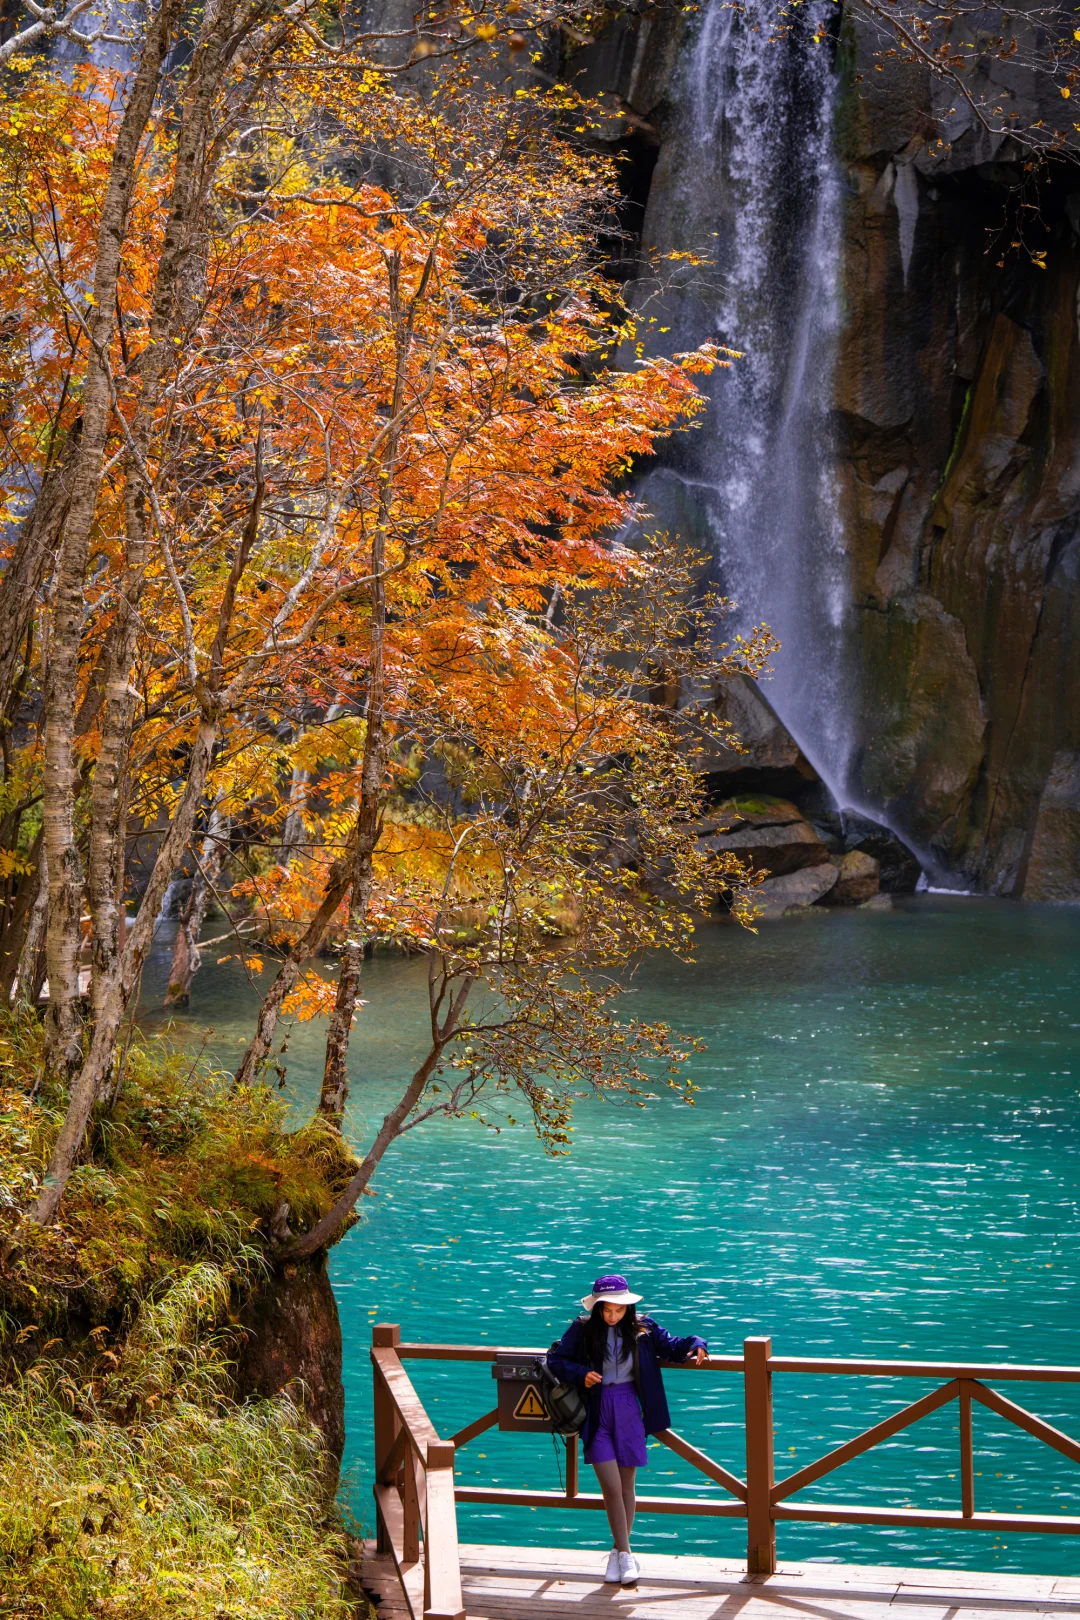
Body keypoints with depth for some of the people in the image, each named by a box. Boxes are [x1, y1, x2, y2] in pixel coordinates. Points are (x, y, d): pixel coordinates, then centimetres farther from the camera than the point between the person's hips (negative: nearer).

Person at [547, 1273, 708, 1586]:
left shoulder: (642, 1328, 0)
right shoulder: (582, 1330, -4)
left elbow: (670, 1347, 9)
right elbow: (555, 1359, 2)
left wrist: (694, 1345, -11)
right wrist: (580, 1374, -14)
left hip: (630, 1411, 2)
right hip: (597, 1414, -2)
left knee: (626, 1486, 9)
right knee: (611, 1487, -8)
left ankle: (618, 1552, 23)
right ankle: (625, 1554, 2)